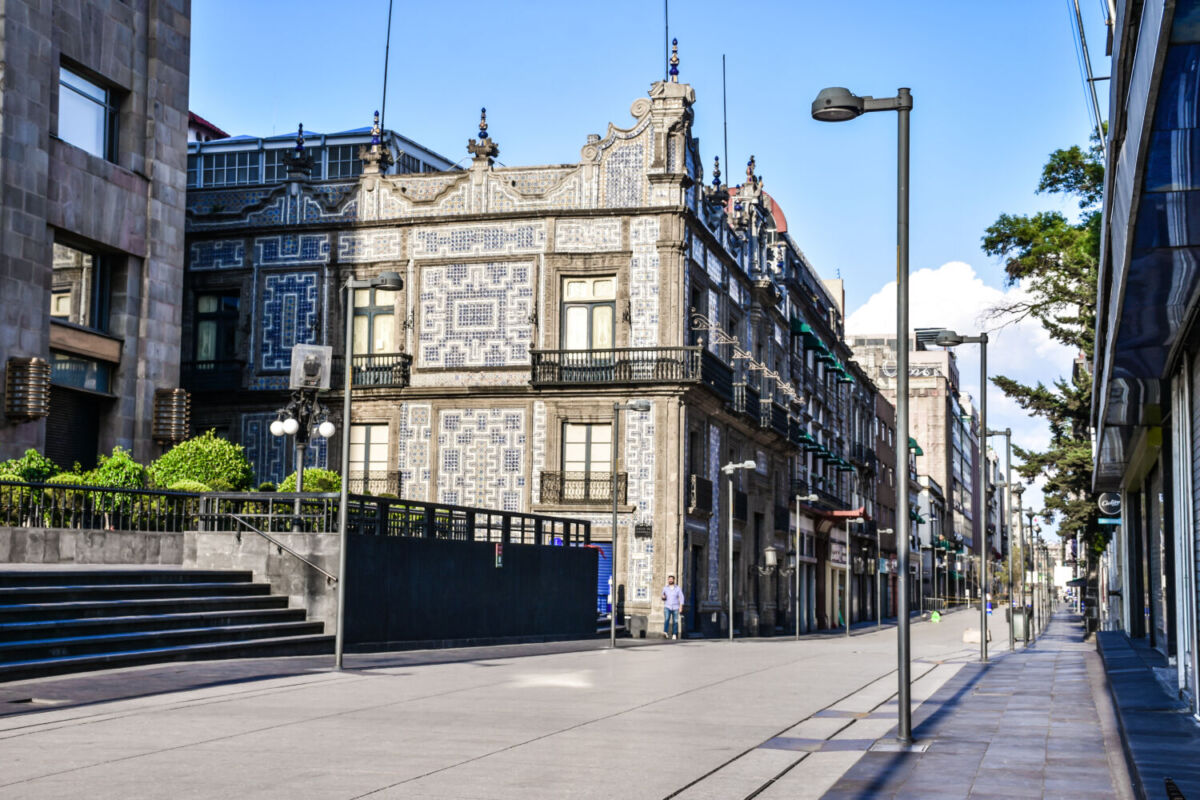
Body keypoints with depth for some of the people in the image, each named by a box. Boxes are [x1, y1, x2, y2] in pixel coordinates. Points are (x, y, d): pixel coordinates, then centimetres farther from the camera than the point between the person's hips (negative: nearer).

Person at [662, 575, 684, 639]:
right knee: (666, 619, -21)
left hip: (675, 608, 0)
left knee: (675, 621, 2)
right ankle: (665, 633, -36)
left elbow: (681, 598, -3)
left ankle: (674, 635, 13)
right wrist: (663, 598, -10)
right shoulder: (665, 589, 6)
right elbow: (663, 598, 16)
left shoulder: (678, 589, 2)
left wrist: (681, 607, -14)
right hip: (668, 607, 0)